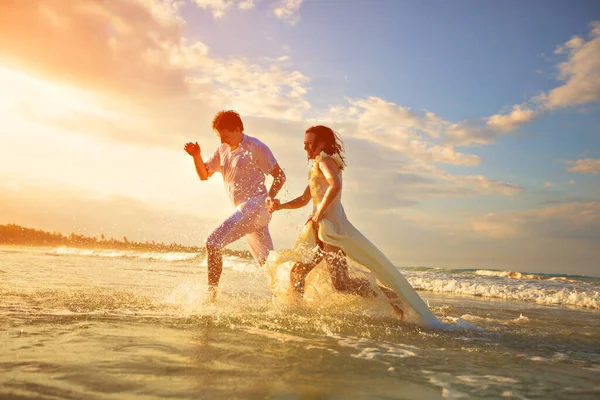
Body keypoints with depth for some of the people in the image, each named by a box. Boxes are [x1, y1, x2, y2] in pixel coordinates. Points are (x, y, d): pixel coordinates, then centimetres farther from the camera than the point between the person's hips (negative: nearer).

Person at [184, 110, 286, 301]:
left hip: (254, 206, -8)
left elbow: (280, 176, -6)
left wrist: (269, 198, -20)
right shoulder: (222, 150, 15)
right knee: (268, 261, 12)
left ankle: (211, 295, -12)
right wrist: (197, 156, -2)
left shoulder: (255, 147, -7)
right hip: (242, 209, 8)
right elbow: (204, 175, 16)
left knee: (213, 242, -18)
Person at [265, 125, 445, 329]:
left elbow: (335, 185, -27)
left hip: (331, 227, -10)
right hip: (321, 229, 10)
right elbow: (303, 199, 26)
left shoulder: (324, 160, -6)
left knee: (341, 284, -14)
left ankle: (390, 296, -5)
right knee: (296, 272, 9)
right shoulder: (317, 168, 24)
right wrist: (280, 206, 10)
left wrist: (318, 213, -19)